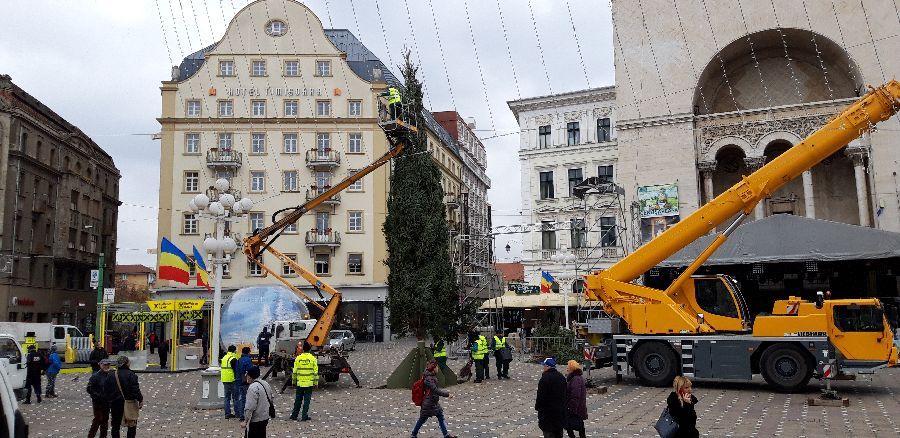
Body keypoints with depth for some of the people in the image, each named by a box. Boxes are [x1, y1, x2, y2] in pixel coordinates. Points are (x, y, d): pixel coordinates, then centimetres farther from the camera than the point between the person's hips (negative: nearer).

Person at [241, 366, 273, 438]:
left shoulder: (253, 387, -22)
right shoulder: (265, 383, 7)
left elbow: (250, 407, -25)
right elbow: (270, 399, 16)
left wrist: (245, 421, -19)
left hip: (255, 421, -9)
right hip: (265, 418, 9)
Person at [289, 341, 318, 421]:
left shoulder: (298, 358, -1)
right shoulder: (313, 358, -5)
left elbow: (295, 372, 2)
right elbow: (315, 372, -5)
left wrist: (294, 381, 13)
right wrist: (316, 382, 2)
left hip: (300, 383, 2)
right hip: (309, 383, -2)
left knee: (298, 399, 13)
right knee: (307, 400, 4)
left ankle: (294, 415, 20)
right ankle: (304, 416, 3)